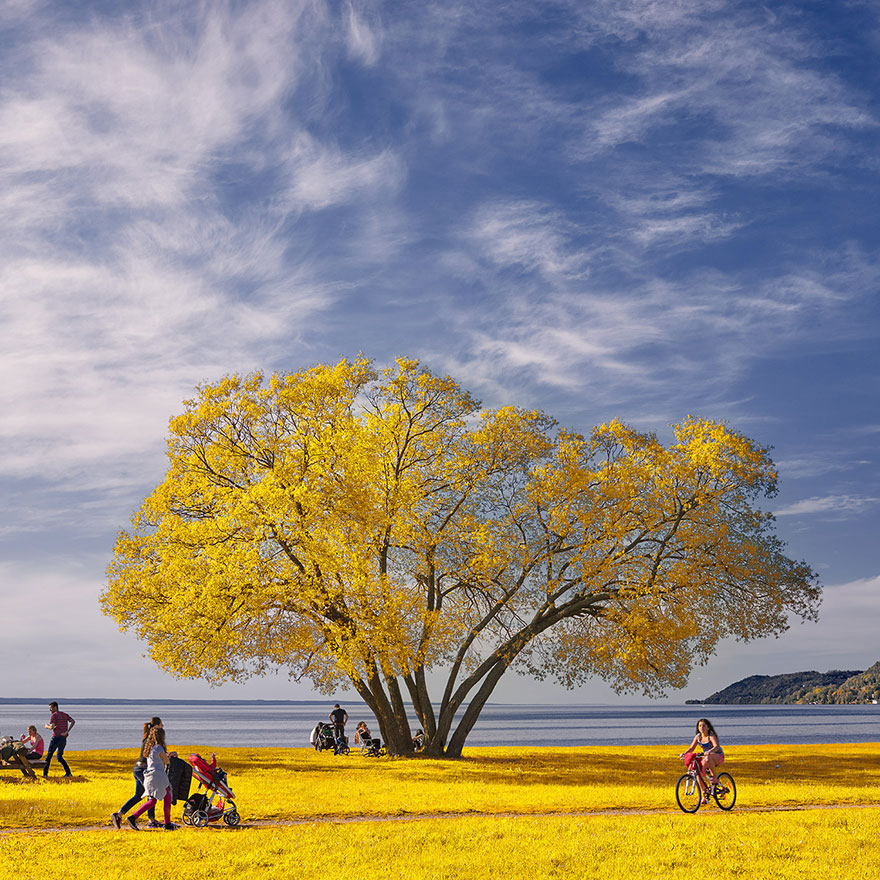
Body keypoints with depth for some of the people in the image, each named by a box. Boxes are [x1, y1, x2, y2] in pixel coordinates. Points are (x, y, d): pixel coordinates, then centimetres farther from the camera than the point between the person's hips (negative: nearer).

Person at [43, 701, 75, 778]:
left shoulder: (54, 715, -4)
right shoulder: (65, 714, 15)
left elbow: (52, 727, -16)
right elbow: (73, 721, 0)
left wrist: (47, 726, 6)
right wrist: (67, 732, -4)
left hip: (56, 738, -6)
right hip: (64, 739, 6)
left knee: (49, 756, 5)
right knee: (59, 757, 16)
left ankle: (45, 774, 1)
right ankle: (68, 773, 4)